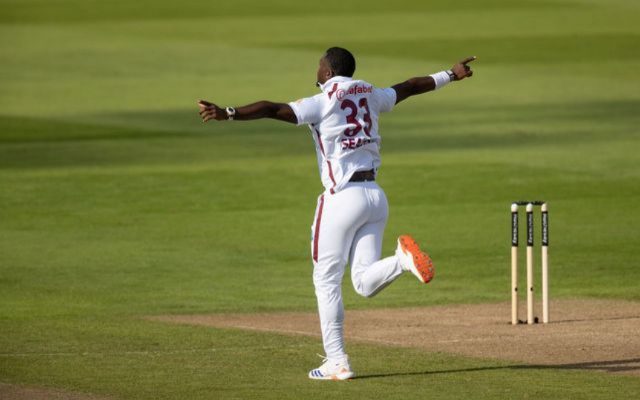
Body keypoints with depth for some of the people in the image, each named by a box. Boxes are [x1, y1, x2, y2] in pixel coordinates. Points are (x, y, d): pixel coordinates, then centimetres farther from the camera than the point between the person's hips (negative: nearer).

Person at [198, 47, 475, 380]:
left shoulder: (322, 103, -7)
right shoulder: (370, 97, 12)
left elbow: (273, 109, -20)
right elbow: (409, 87, 28)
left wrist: (227, 114, -28)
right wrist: (450, 75, 44)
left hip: (342, 198, -6)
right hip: (375, 196, 6)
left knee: (327, 280, 4)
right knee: (365, 283, 8)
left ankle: (336, 362, 2)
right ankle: (402, 258, -20)